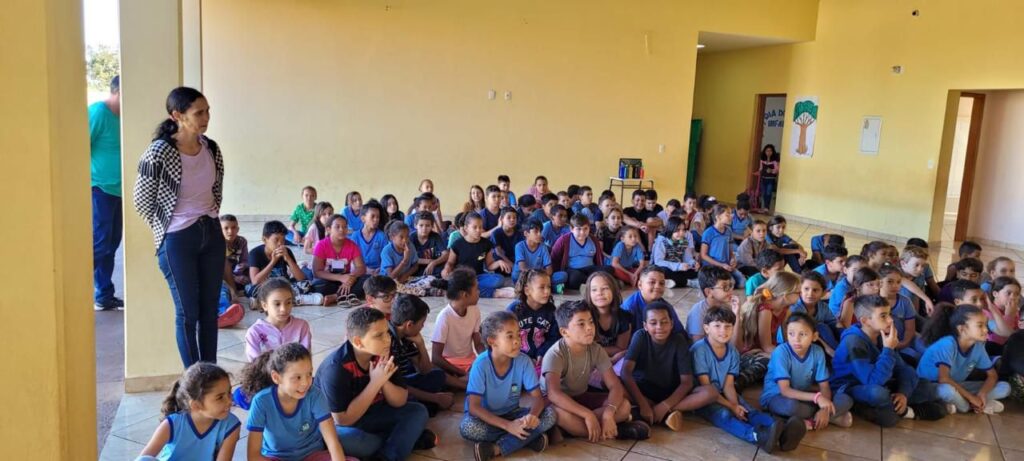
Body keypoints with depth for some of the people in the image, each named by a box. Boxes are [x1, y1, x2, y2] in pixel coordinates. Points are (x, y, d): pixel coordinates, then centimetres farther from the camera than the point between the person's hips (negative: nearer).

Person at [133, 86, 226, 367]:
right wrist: (164, 229, 2)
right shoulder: (159, 152, -15)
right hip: (178, 240, -5)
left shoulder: (212, 149, 2)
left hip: (212, 233, 5)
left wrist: (209, 219, 13)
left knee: (210, 309, 10)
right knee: (188, 312, 3)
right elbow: (142, 199, -6)